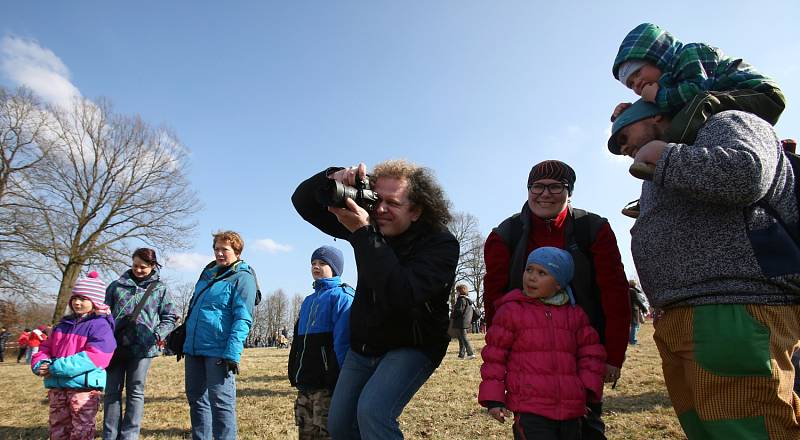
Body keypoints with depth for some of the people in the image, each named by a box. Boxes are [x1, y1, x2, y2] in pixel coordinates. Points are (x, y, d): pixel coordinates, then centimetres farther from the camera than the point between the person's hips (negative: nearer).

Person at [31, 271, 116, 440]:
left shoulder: (100, 325, -10)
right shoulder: (63, 324, 16)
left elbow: (94, 357, -21)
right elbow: (45, 349, 19)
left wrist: (56, 367, -21)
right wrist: (40, 365, -5)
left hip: (84, 388, -7)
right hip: (57, 387, 8)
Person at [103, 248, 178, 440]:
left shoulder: (160, 289, 5)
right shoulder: (117, 285, 9)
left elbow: (170, 317, 6)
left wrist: (159, 334, -11)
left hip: (143, 347, -2)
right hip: (115, 345, 2)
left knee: (135, 392, 5)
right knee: (112, 391, 7)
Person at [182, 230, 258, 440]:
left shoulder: (242, 278, -6)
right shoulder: (207, 273, 17)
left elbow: (242, 320, -15)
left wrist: (232, 354, -23)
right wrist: (183, 334, 22)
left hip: (219, 351, -8)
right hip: (194, 348, 8)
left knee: (221, 402, -5)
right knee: (196, 399, 15)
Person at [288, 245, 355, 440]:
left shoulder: (341, 296, -7)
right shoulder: (308, 301, 17)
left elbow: (343, 341, -16)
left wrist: (339, 382, -20)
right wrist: (295, 376, 15)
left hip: (328, 386, -8)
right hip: (305, 385, 8)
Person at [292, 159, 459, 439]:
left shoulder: (441, 244, -23)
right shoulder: (369, 222, -7)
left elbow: (401, 296, -39)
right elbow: (303, 202, -4)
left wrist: (362, 233, -39)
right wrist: (332, 179, -26)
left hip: (412, 346, -6)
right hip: (363, 346, 6)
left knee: (372, 411, -27)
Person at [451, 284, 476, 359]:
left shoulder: (461, 299, -15)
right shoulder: (468, 299, 15)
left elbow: (459, 311, -19)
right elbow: (473, 310, 20)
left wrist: (452, 316, -5)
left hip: (461, 322, -10)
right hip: (466, 322, 10)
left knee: (463, 338, -7)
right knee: (461, 338, 14)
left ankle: (470, 354, -10)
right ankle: (461, 355, 16)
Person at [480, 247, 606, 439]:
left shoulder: (575, 314, 9)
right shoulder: (511, 310, -3)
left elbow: (591, 352, 16)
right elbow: (494, 355, -1)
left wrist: (588, 390, 4)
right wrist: (493, 398, -4)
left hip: (570, 410, 5)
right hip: (529, 410, -4)